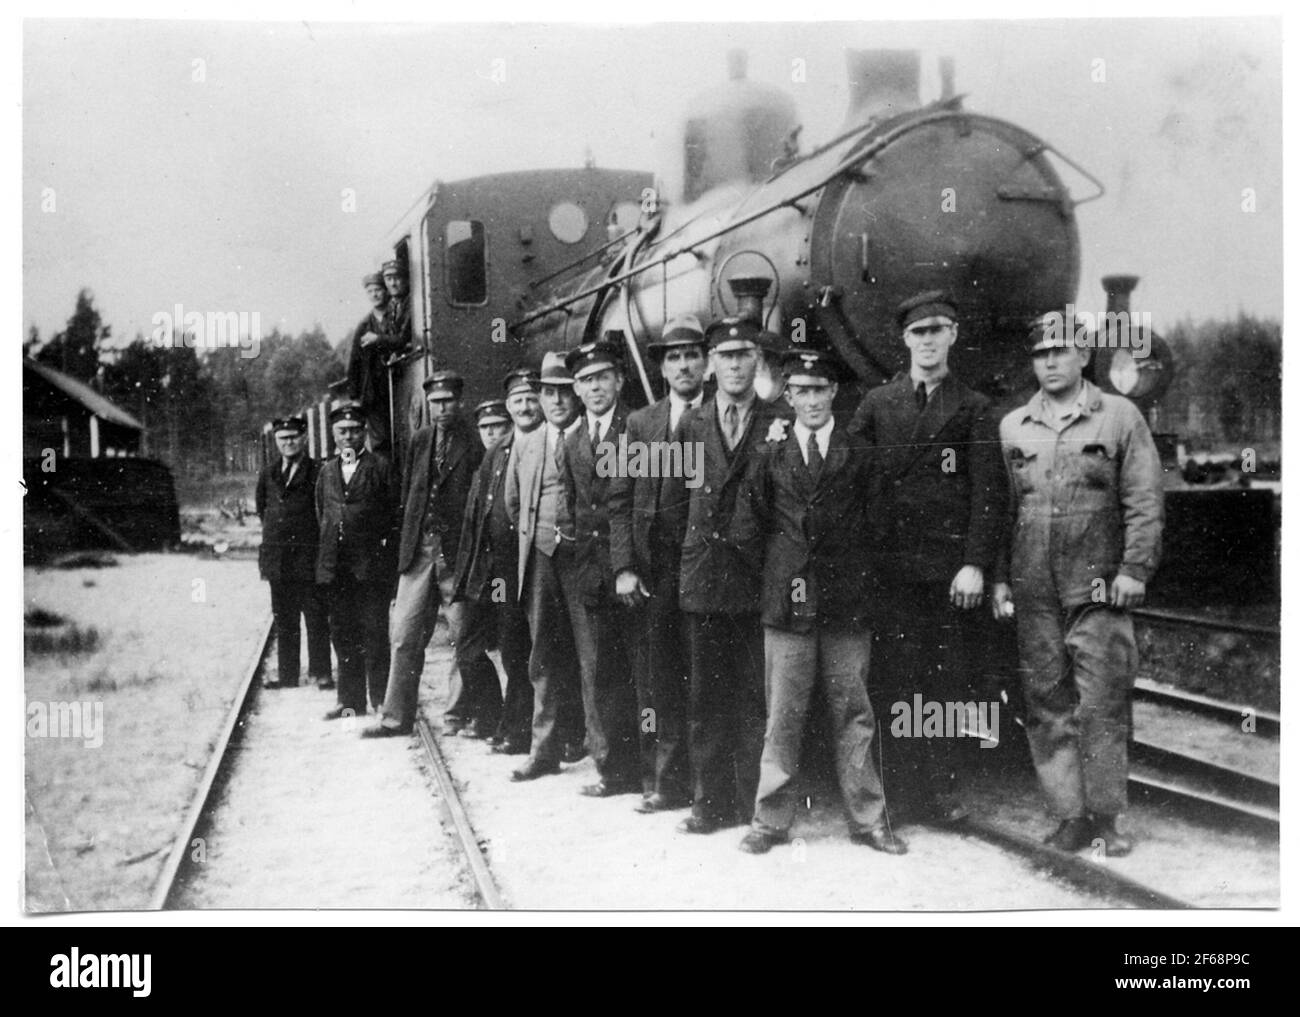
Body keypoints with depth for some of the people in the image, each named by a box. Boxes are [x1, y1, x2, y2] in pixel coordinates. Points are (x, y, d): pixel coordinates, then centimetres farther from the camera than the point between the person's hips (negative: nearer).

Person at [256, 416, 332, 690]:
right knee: (284, 620, 9)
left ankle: (320, 672, 4)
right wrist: (275, 532, 14)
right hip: (278, 558, 5)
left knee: (316, 617, -2)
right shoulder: (268, 474, 11)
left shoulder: (317, 472, -5)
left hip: (309, 555, -5)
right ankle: (287, 674, 14)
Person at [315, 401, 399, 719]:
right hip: (336, 565, 5)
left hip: (370, 563, -5)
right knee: (342, 634, 7)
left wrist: (381, 544, -6)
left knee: (374, 633, -3)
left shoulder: (380, 467, 0)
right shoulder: (327, 471, 16)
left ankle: (381, 701, 3)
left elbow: (393, 513, -1)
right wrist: (330, 544, 12)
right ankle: (350, 701, 14)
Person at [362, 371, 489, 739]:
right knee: (405, 636, 6)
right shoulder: (419, 440, 11)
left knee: (463, 637, 3)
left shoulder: (474, 445, -4)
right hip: (418, 550, 5)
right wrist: (407, 542, 8)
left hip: (457, 552, -5)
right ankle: (397, 717, 13)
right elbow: (407, 494, 15)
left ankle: (460, 714, 17)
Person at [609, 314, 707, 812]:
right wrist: (623, 567, -1)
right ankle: (666, 782, 10)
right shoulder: (640, 423, 11)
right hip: (653, 570, 2)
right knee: (657, 679, 2)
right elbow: (620, 501, 8)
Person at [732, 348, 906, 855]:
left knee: (853, 715, 5)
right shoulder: (769, 455, 7)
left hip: (846, 603, 0)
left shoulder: (859, 454, 7)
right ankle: (771, 820, 12)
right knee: (783, 716, 3)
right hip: (787, 602, 0)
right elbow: (747, 528, 8)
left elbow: (874, 522, 8)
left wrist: (864, 581, 4)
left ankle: (867, 819, 13)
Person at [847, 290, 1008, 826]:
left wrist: (976, 564, -9)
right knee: (897, 679, -1)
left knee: (951, 681, 0)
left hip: (952, 571, -1)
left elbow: (990, 493, 1)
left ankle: (944, 791, 8)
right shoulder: (876, 404, 12)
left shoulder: (974, 409, 8)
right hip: (893, 567, 1)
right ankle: (903, 795, 5)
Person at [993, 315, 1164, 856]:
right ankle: (1071, 816, 12)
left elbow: (1145, 502, 1)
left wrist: (1134, 569, -8)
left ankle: (1106, 817, 6)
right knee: (1047, 705, 4)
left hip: (1098, 587, -3)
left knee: (1103, 705, -3)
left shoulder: (1120, 416, 5)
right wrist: (998, 577, 8)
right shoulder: (1011, 426, 12)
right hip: (1032, 590, 3)